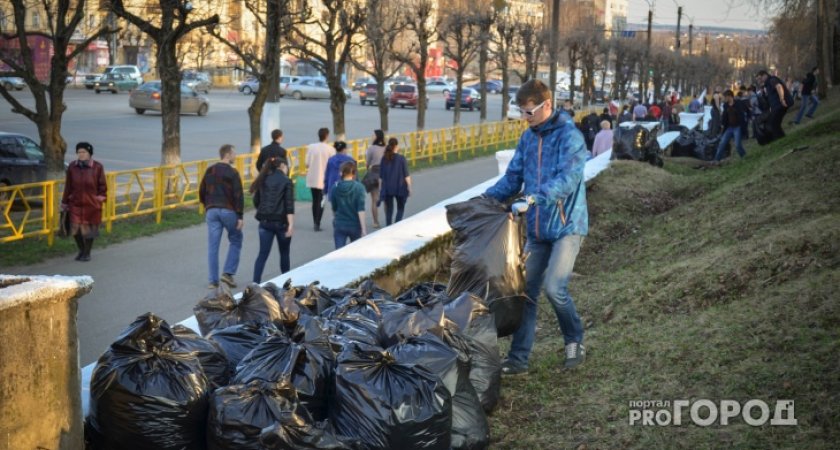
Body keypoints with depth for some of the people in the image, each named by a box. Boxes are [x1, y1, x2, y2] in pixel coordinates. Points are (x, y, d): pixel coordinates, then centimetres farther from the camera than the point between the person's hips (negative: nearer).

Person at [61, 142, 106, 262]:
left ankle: (87, 253, 24)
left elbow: (102, 185, 1)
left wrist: (101, 197, -7)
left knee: (89, 229, 6)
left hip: (91, 204, -2)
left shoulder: (97, 167, -6)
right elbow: (68, 186, 5)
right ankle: (81, 250, 25)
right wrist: (65, 202, 7)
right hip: (75, 203, 2)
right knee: (76, 228, 1)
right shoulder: (72, 167, 1)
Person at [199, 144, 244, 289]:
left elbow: (202, 192, 16)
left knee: (213, 246, 4)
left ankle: (213, 281, 3)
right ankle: (228, 273, 2)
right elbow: (238, 195, -11)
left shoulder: (209, 171, 11)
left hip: (211, 211, 4)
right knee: (236, 241, 13)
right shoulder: (232, 172, -6)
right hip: (228, 211, -4)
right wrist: (240, 216, -10)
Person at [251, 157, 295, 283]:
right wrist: (291, 225, -17)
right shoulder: (286, 182, -6)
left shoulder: (263, 180, 8)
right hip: (281, 222, -4)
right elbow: (289, 206, -14)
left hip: (265, 222, 4)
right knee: (284, 253, 14)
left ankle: (255, 283, -10)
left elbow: (256, 202, 13)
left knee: (263, 254, 1)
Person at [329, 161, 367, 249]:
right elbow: (361, 210, -16)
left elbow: (334, 208, 10)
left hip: (339, 225, 1)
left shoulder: (335, 188, -1)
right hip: (355, 226, -1)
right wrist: (363, 229, -15)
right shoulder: (359, 187, -9)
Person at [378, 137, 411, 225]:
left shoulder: (384, 159, -1)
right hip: (399, 188, -2)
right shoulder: (401, 158, -10)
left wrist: (380, 188, 10)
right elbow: (406, 175, -9)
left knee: (389, 210, 11)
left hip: (387, 188, 2)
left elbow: (381, 176, 2)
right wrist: (409, 187, 0)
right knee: (400, 208, 11)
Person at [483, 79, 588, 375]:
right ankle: (518, 359, 11)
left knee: (554, 287, -16)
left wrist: (535, 197, -36)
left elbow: (568, 178, -24)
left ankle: (575, 342, 9)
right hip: (537, 228, 7)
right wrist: (486, 199, -2)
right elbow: (513, 177, 12)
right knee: (527, 290, 5)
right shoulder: (528, 137, 10)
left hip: (567, 225, -7)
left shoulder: (568, 135, -12)